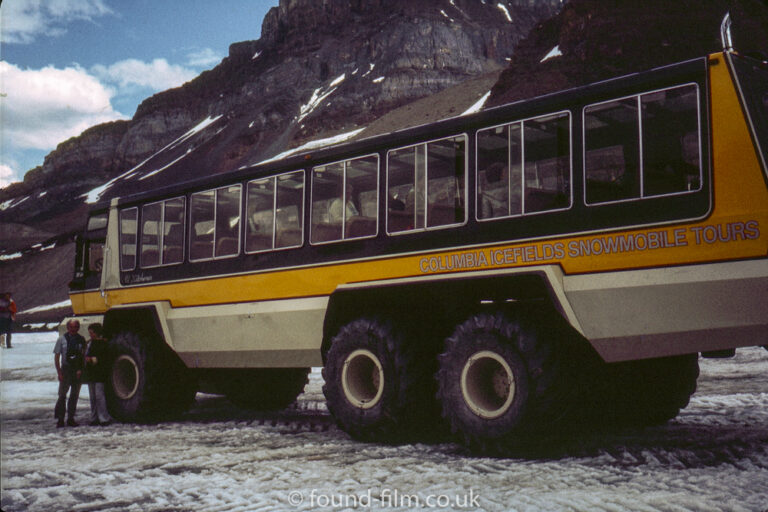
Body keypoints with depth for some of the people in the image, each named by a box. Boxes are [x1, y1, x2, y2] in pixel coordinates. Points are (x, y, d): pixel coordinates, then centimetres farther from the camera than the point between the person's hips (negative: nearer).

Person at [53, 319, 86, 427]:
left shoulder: (81, 340, 5)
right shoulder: (62, 339, -1)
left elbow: (84, 357, 7)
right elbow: (56, 357, 0)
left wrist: (81, 370, -6)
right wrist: (59, 372, -7)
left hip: (78, 371, 2)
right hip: (66, 369, -2)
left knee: (74, 396, 8)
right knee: (62, 395, -3)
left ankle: (71, 418, 17)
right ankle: (60, 419, 5)